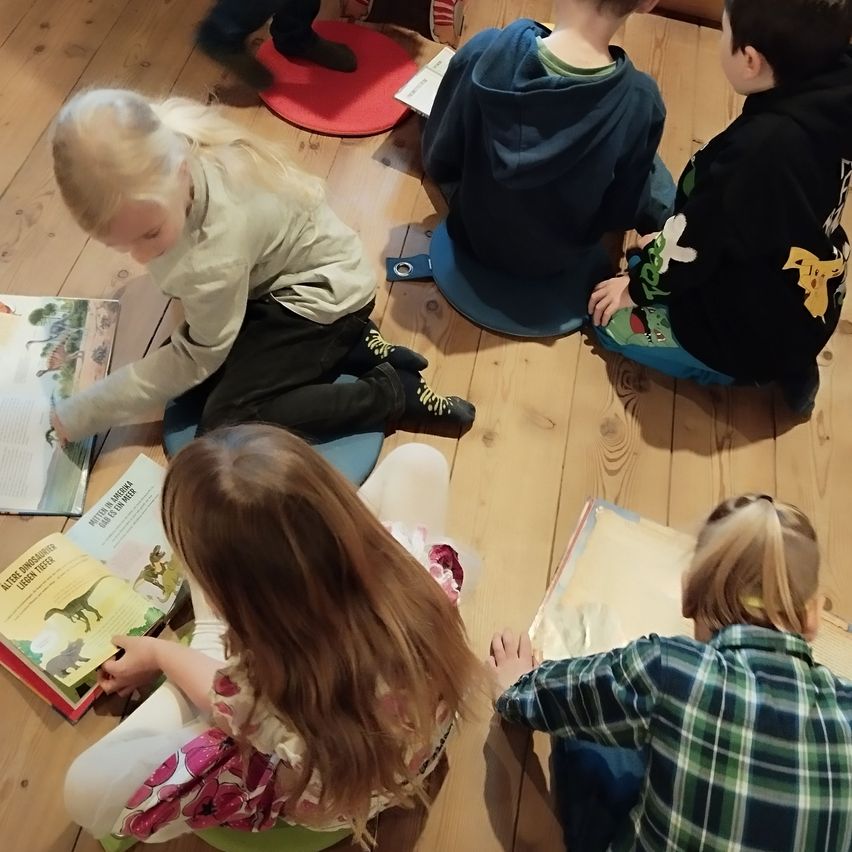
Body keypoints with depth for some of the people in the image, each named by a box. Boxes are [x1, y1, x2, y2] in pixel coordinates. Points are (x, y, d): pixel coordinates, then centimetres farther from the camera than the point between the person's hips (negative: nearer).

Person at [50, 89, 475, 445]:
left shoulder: (214, 257, -39)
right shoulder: (159, 138, -24)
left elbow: (196, 357, -20)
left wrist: (76, 416, -17)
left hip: (321, 295, -8)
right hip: (284, 271, 9)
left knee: (226, 423, -16)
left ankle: (393, 393, -8)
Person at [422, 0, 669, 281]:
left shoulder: (484, 53, -27)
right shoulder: (641, 104, -27)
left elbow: (437, 163, -13)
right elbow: (621, 214, -12)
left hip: (473, 232, 1)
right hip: (553, 262, 0)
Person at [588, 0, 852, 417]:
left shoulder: (762, 146, -36)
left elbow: (697, 237, -22)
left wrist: (636, 288, -4)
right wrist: (655, 257, 11)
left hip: (749, 336, -8)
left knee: (608, 318, 5)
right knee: (649, 258, 24)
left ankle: (746, 369, 3)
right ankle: (783, 362, 13)